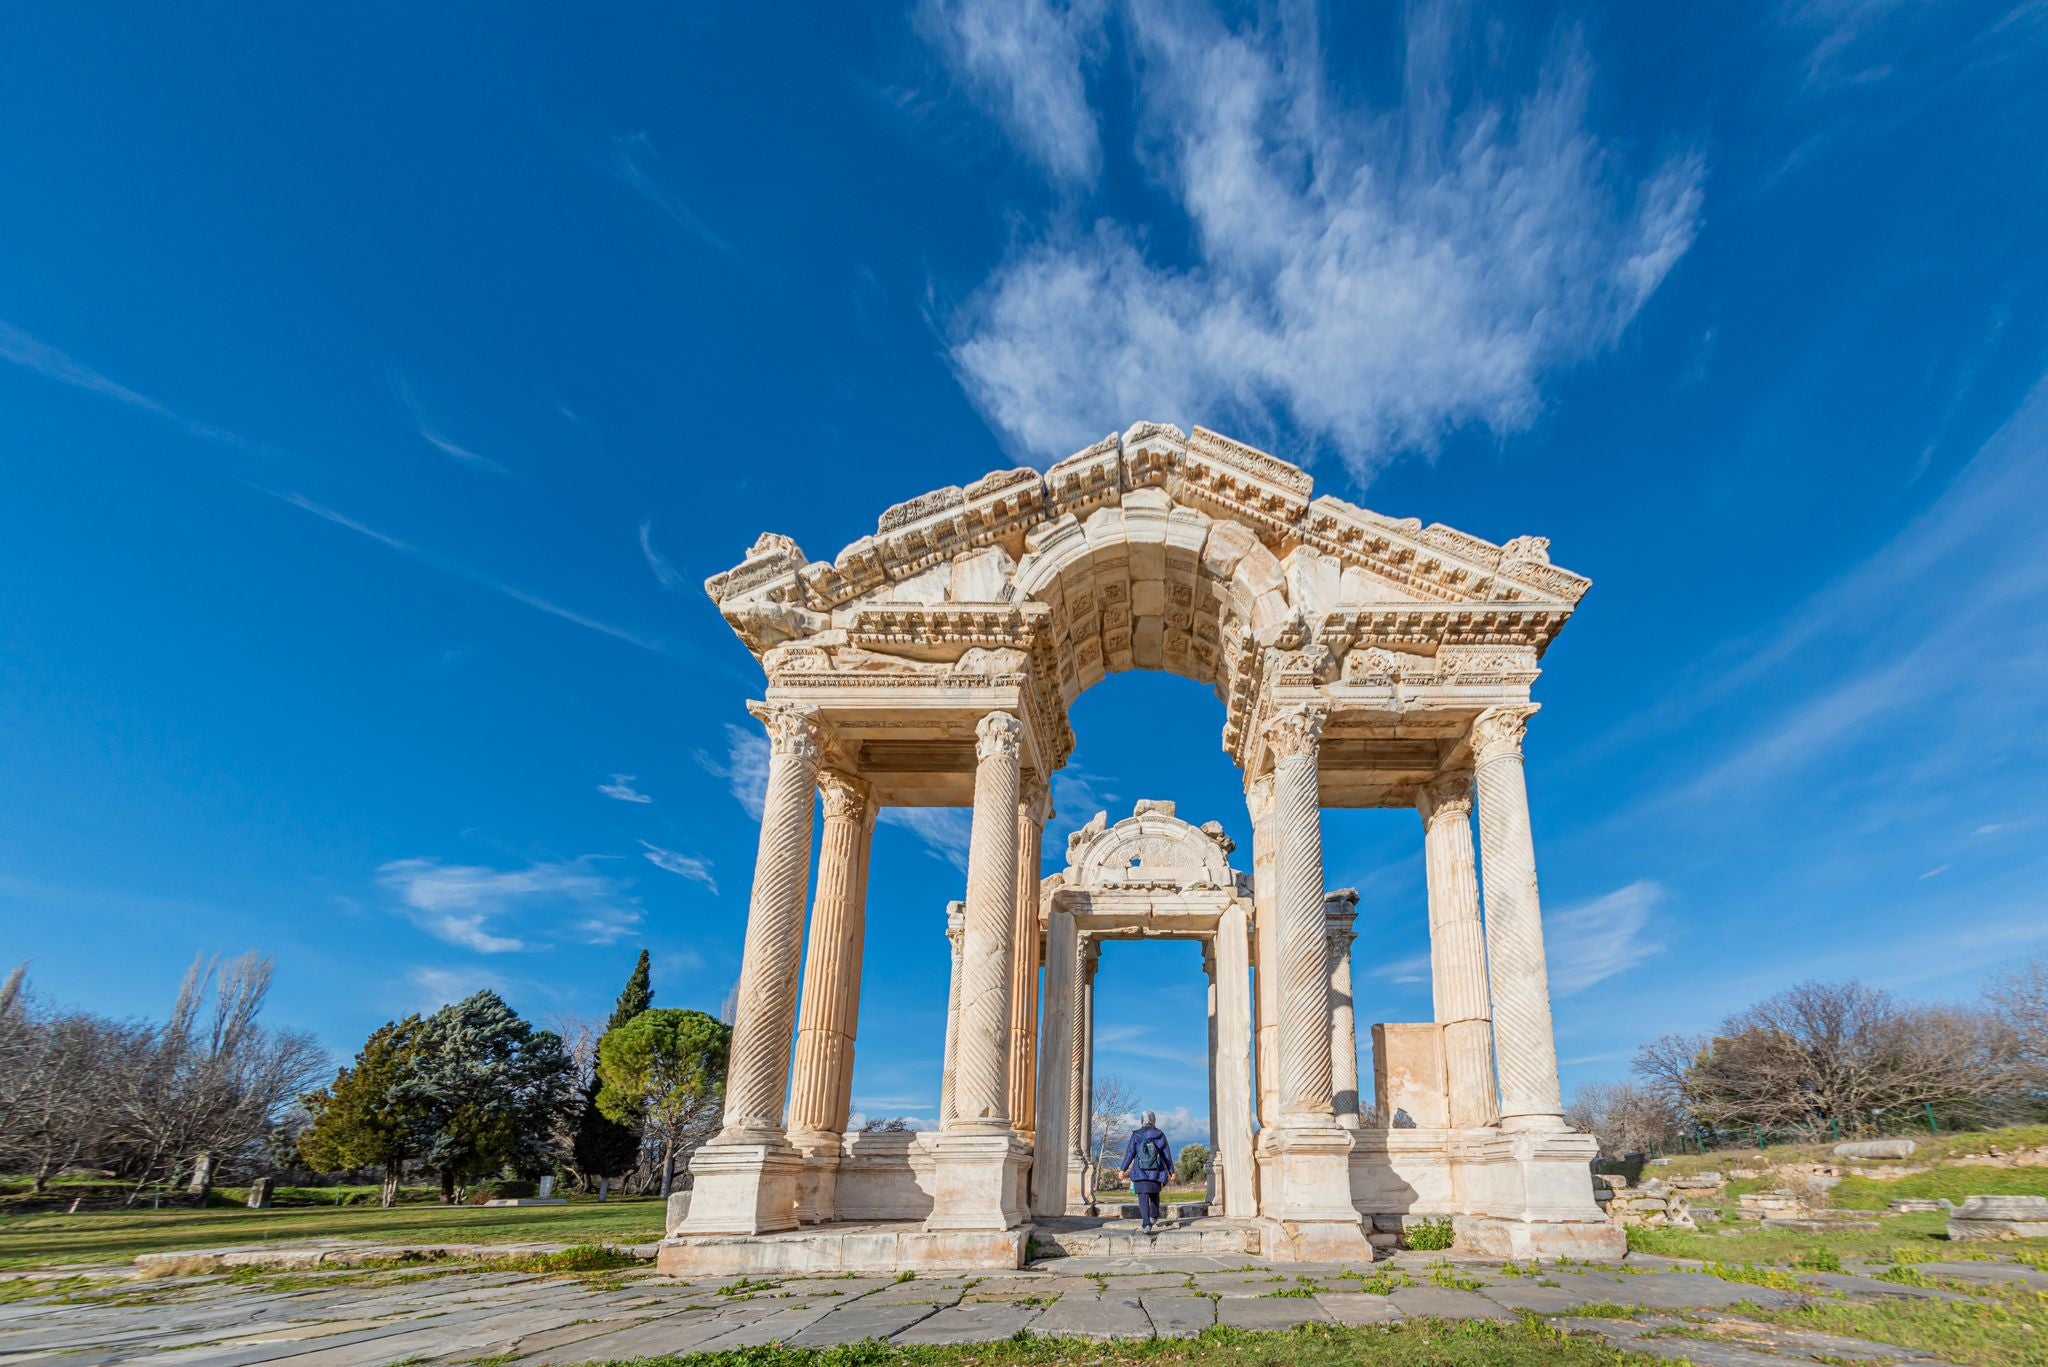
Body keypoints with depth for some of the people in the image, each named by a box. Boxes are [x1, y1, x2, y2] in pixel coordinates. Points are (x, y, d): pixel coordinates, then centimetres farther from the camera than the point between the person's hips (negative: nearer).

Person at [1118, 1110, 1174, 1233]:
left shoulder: (1136, 1135, -3)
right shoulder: (1160, 1135, 0)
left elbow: (1129, 1153, -5)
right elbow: (1167, 1154, 3)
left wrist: (1123, 1169, 1)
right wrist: (1171, 1171, 9)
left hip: (1140, 1172, -2)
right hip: (1156, 1172, 2)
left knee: (1143, 1198, -2)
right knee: (1155, 1193, 27)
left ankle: (1146, 1224, -18)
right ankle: (1153, 1217, 40)